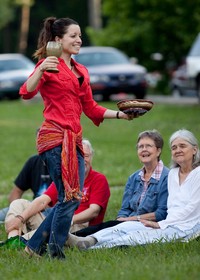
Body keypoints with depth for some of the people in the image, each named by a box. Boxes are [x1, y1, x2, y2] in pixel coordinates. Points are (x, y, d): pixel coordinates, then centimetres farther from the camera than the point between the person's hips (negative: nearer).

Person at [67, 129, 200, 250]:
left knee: (140, 236, -30)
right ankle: (88, 241, -41)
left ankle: (92, 249, -48)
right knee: (126, 226, -18)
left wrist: (161, 224, -13)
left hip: (188, 228, -7)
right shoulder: (173, 173, 21)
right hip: (170, 223, 7)